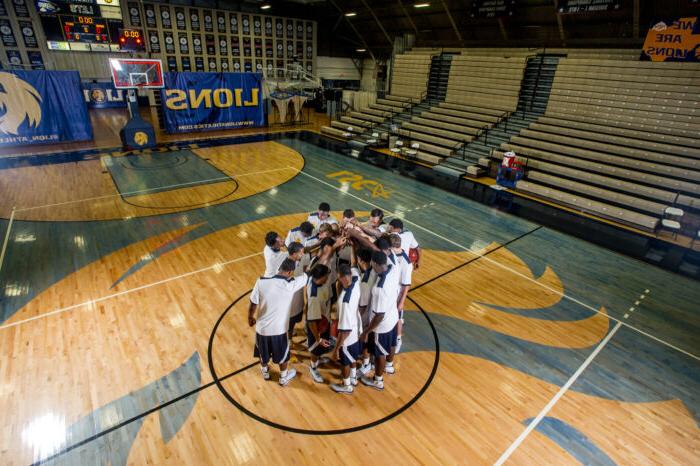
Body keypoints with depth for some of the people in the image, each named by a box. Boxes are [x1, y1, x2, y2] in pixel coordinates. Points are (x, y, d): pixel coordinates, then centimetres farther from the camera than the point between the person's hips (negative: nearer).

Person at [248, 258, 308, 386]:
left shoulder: (261, 282, -18)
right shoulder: (291, 285, -23)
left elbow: (253, 304, -7)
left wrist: (250, 317, 12)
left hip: (262, 327, 2)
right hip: (279, 329, -2)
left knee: (263, 353, 31)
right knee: (283, 355, 26)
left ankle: (265, 372, 56)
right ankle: (283, 378, 48)